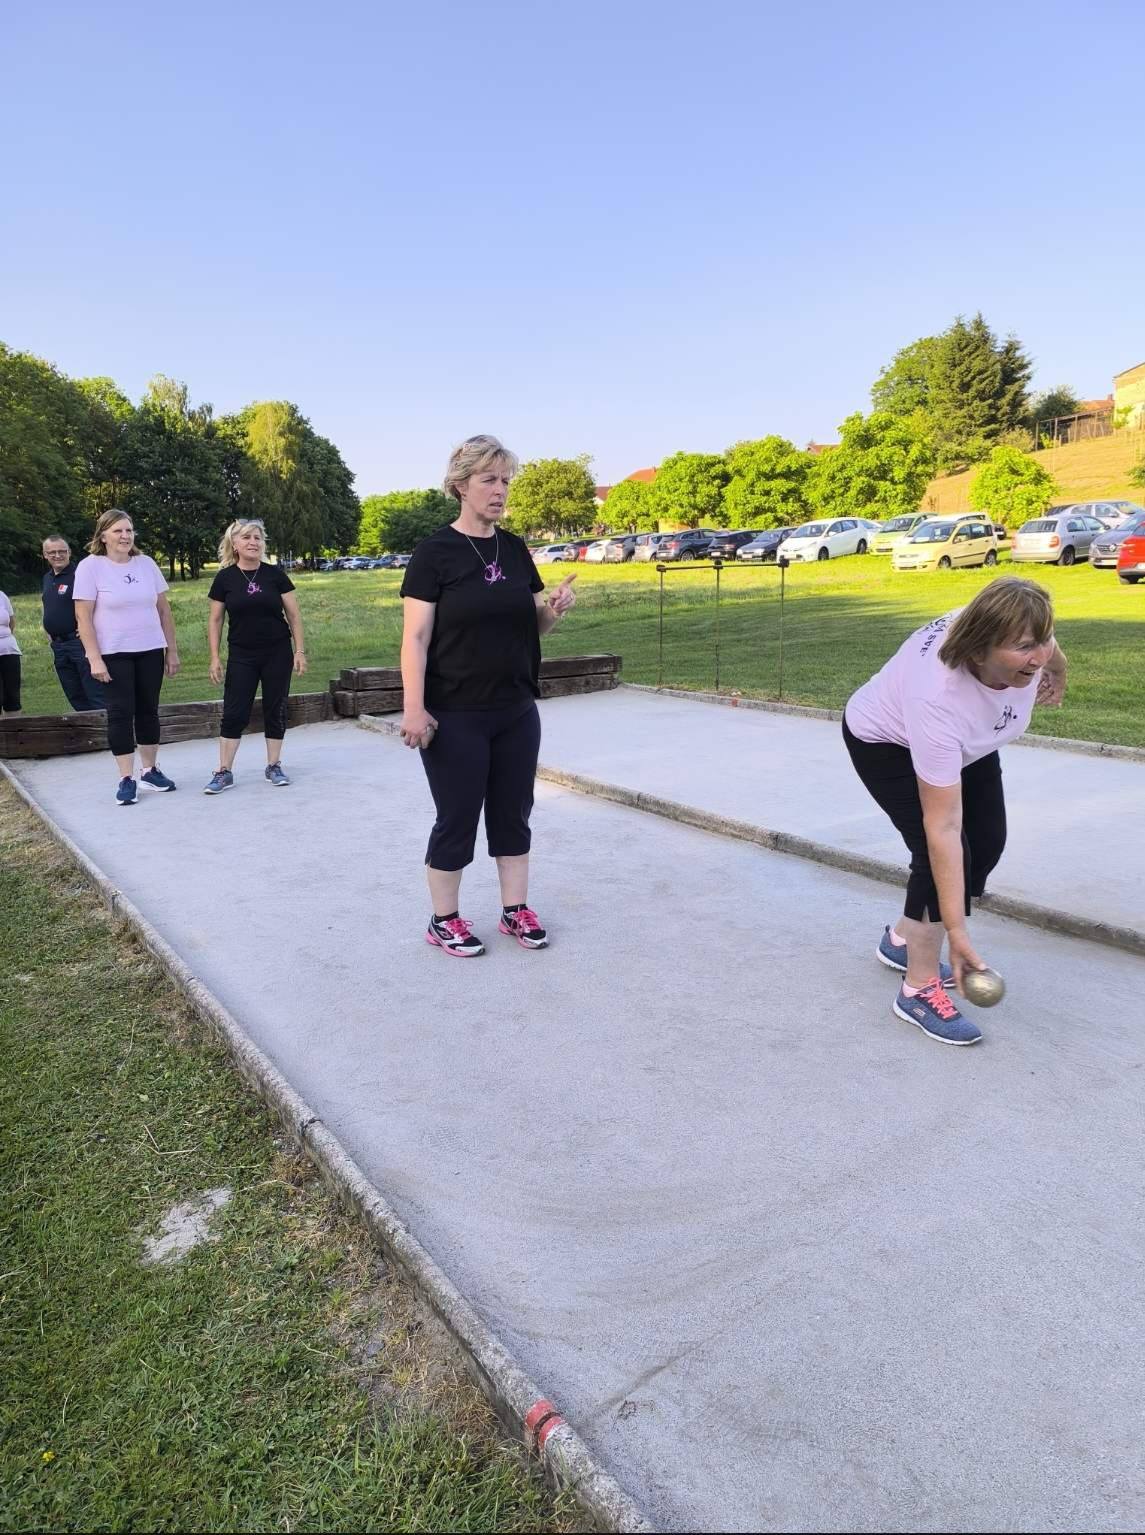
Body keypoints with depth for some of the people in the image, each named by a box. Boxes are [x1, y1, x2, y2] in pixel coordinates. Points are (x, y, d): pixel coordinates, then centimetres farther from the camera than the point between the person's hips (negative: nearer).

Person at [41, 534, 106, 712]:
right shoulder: (47, 578, 16)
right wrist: (48, 631, 19)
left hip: (80, 641, -8)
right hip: (58, 646, 8)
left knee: (96, 696, -10)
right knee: (75, 697, 13)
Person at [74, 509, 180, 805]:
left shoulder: (146, 563, 6)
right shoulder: (90, 566, -5)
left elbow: (164, 610, 9)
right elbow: (83, 617, -8)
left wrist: (172, 650, 7)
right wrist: (94, 658, -14)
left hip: (150, 651, 4)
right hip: (113, 655, -4)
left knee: (148, 710, 9)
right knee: (121, 713, -1)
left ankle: (150, 770, 21)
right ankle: (126, 779, 4)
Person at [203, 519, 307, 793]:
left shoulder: (275, 574, -1)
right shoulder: (225, 578, -1)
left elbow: (294, 615, 2)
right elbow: (215, 620, 4)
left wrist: (300, 650, -3)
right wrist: (215, 658, -1)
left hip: (277, 654, 0)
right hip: (241, 656, 0)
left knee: (275, 710, 6)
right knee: (234, 712, 0)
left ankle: (274, 766, 18)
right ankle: (224, 772, 6)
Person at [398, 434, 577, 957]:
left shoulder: (515, 548, 7)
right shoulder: (435, 552, -9)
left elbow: (532, 624, 15)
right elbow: (416, 636, -13)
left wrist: (555, 608, -7)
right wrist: (414, 709, -20)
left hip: (517, 712, 6)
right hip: (456, 717, -5)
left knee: (513, 812, 13)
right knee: (457, 817, 5)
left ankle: (515, 910, 28)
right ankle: (444, 920, 22)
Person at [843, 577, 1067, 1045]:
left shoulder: (1023, 641, -31)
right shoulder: (939, 698, -44)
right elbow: (942, 827, -40)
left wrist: (1054, 676, 14)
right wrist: (956, 930, -37)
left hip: (965, 741, 7)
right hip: (887, 741, -7)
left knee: (988, 841, 6)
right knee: (944, 851, -19)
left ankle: (903, 939, 23)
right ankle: (919, 990, -5)